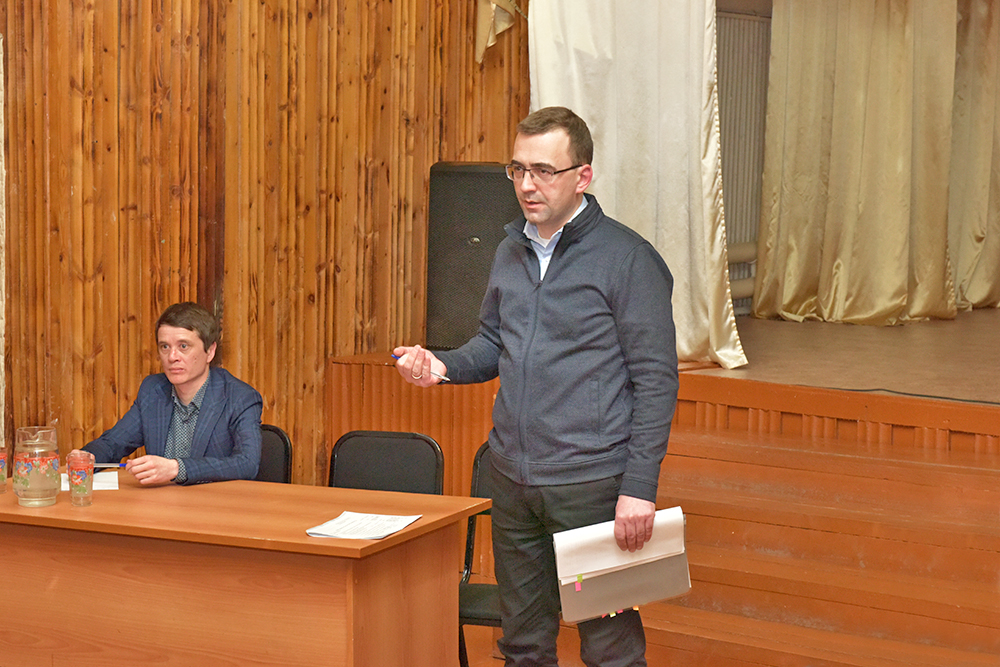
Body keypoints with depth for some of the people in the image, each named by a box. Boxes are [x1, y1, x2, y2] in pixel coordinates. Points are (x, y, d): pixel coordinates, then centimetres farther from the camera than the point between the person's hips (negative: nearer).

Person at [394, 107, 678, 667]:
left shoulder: (627, 258, -9)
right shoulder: (511, 251, 12)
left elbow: (656, 380, -10)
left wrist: (639, 488, -16)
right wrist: (443, 366, 1)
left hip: (591, 481, -6)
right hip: (513, 477, 6)